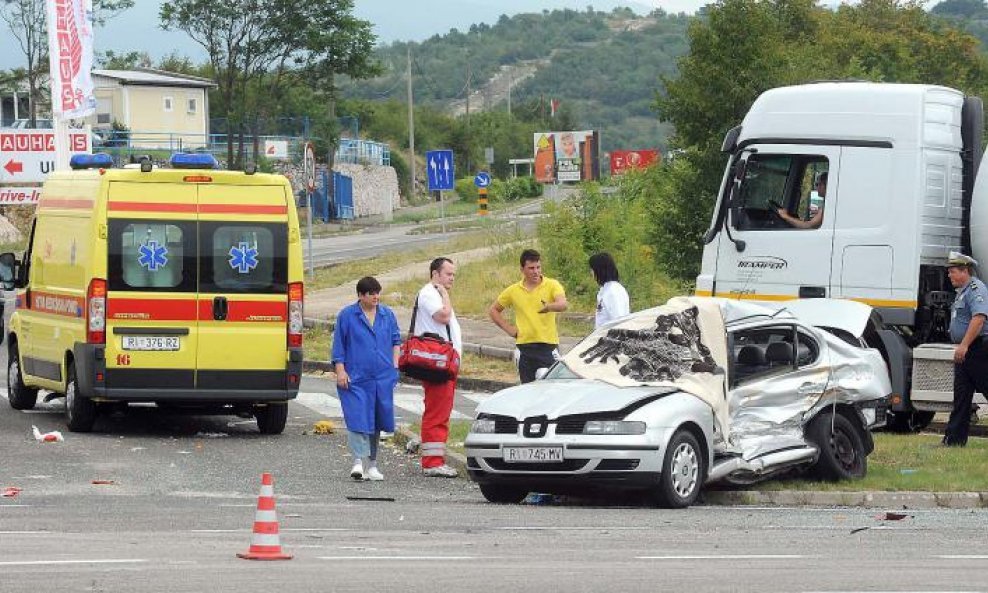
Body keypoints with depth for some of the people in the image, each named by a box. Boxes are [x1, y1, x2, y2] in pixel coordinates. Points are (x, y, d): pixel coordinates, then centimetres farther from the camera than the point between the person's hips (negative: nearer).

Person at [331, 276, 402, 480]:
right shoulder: (347, 316, -1)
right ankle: (358, 461, -19)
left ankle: (371, 465, 20)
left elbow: (396, 340, 20)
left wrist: (394, 363, 9)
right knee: (358, 419, -14)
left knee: (376, 421, 9)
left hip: (382, 378, 4)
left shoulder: (388, 315, 9)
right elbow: (338, 345, 1)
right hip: (356, 378, -4)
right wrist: (340, 371, -6)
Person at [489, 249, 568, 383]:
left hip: (548, 346, -3)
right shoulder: (513, 291, 8)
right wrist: (508, 329, 8)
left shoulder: (552, 285, -1)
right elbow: (494, 310, 20)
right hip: (525, 347, 3)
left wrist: (549, 306, -42)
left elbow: (563, 304, -20)